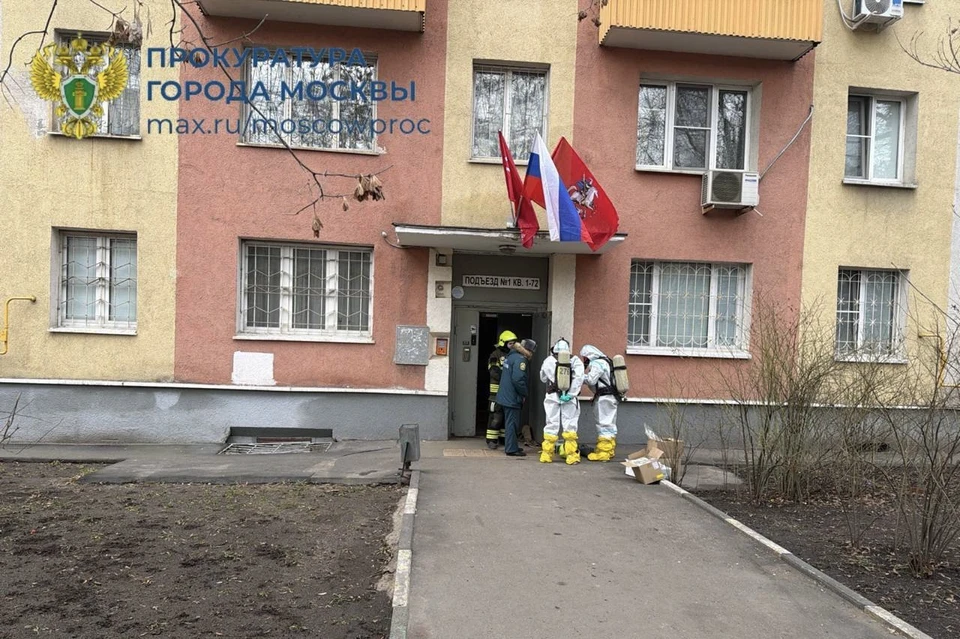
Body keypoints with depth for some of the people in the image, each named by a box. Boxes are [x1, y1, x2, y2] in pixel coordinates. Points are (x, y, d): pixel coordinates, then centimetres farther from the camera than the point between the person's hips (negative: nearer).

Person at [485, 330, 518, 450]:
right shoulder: (496, 355, -5)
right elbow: (494, 372, -16)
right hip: (497, 389, -6)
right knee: (496, 415, -5)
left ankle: (504, 437, 22)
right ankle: (491, 440, 1)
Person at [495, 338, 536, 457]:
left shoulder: (511, 355, 12)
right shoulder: (520, 360, -17)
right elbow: (518, 379, -24)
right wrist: (524, 394, -13)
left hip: (506, 396, 10)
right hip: (512, 397, -10)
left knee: (511, 422, 18)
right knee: (512, 423, -3)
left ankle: (511, 446, 28)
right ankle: (511, 449, 2)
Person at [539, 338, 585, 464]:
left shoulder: (548, 361, 4)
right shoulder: (575, 361, 2)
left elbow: (543, 378, 14)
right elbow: (579, 378, -11)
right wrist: (571, 394, -12)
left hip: (553, 397, 1)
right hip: (569, 398, -1)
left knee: (551, 425, 7)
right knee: (570, 426, 3)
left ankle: (546, 455, 11)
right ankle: (572, 456, 2)